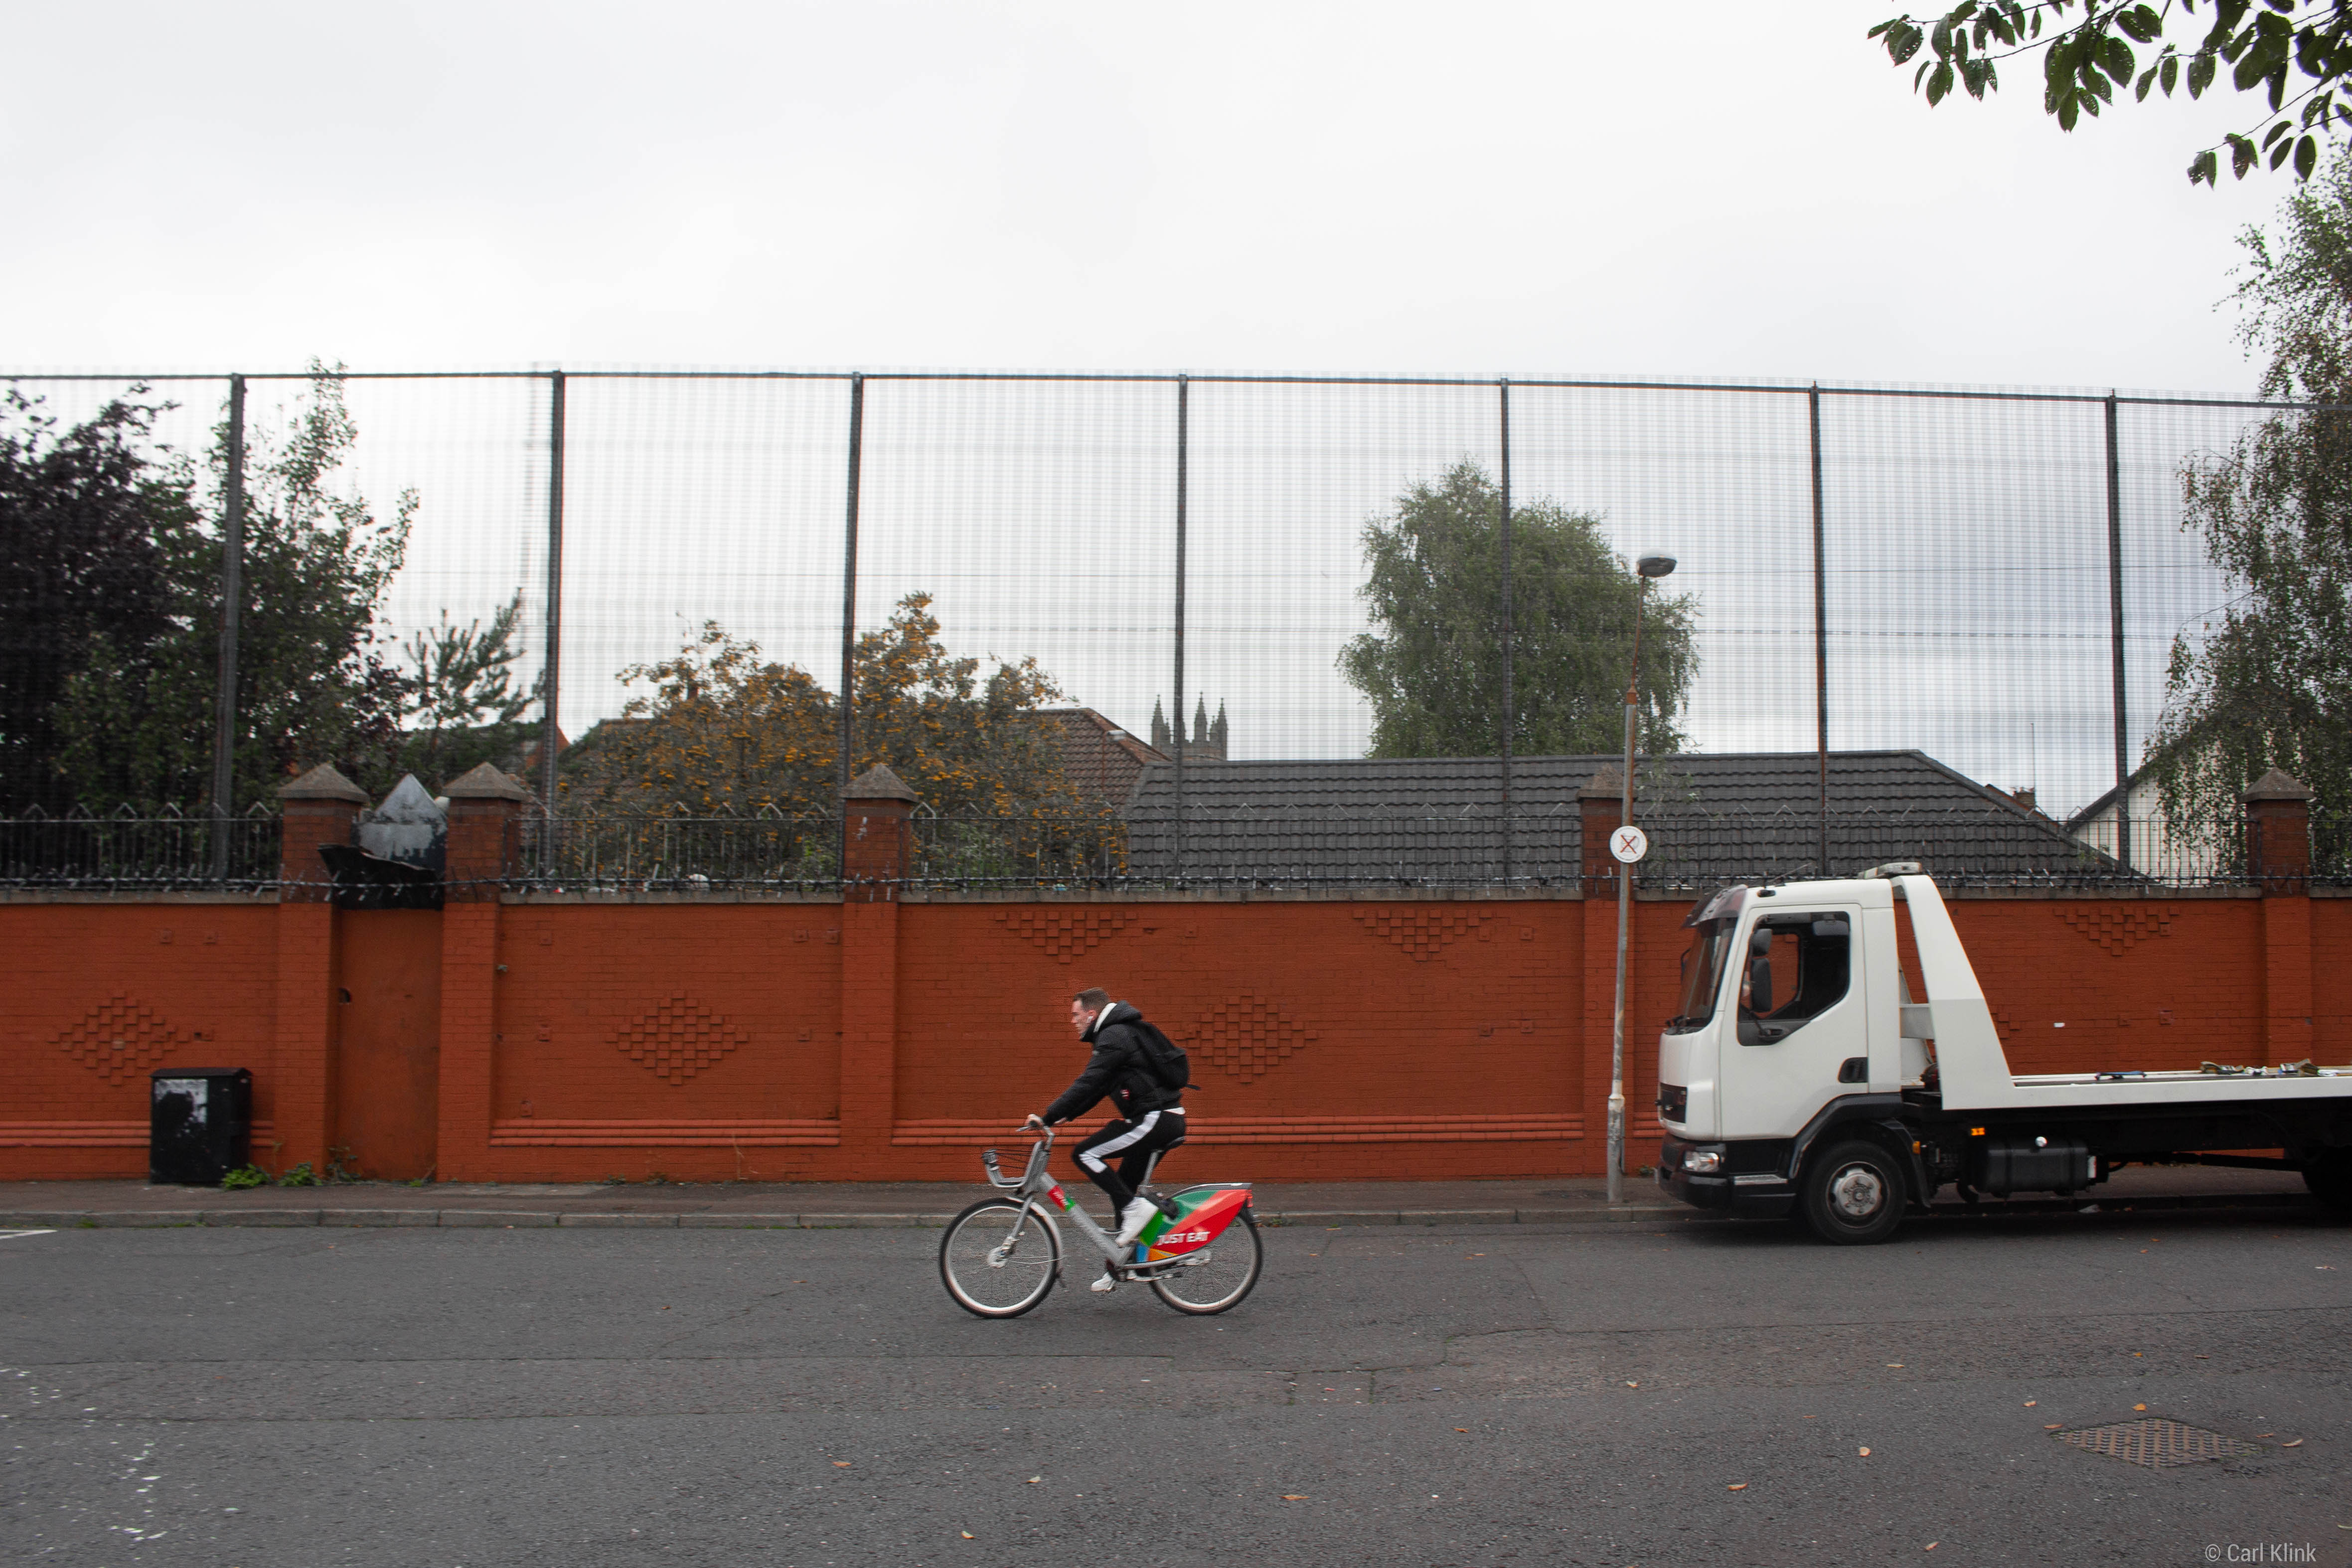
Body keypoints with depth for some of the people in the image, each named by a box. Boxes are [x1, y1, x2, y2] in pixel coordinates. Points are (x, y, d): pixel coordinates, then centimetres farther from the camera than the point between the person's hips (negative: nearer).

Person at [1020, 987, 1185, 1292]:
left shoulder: (1113, 1037, -11)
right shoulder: (1121, 1032, 21)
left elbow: (1087, 1084, -20)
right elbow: (1097, 1087, 26)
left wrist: (1047, 1117, -18)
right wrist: (1065, 1116, 20)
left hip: (1155, 1119, -10)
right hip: (1166, 1121, 10)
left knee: (1086, 1154, -11)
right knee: (1122, 1188, 16)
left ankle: (1135, 1208, -11)